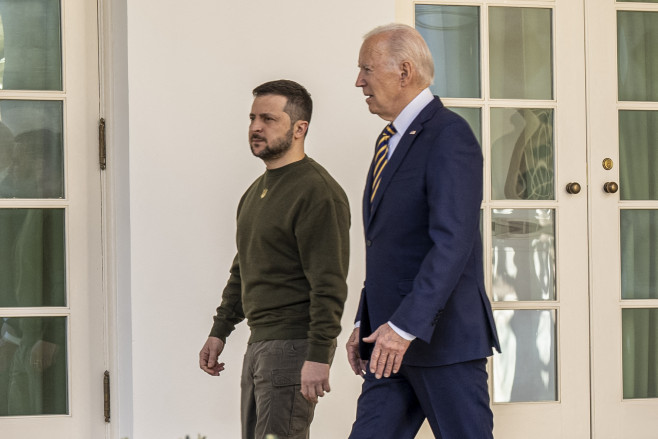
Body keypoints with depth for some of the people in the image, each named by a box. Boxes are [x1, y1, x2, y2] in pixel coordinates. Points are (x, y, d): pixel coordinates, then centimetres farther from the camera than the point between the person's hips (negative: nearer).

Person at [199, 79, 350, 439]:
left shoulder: (317, 192, -13)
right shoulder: (256, 191, 18)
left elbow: (329, 284, -19)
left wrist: (319, 356, -24)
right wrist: (220, 331, 20)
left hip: (295, 347, -10)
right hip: (259, 344, 10)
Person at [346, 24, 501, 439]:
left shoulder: (449, 135, -13)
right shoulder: (391, 140, 18)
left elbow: (453, 242, -23)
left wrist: (405, 326, -26)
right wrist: (366, 324, 17)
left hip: (443, 336, -9)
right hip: (394, 340, 9)